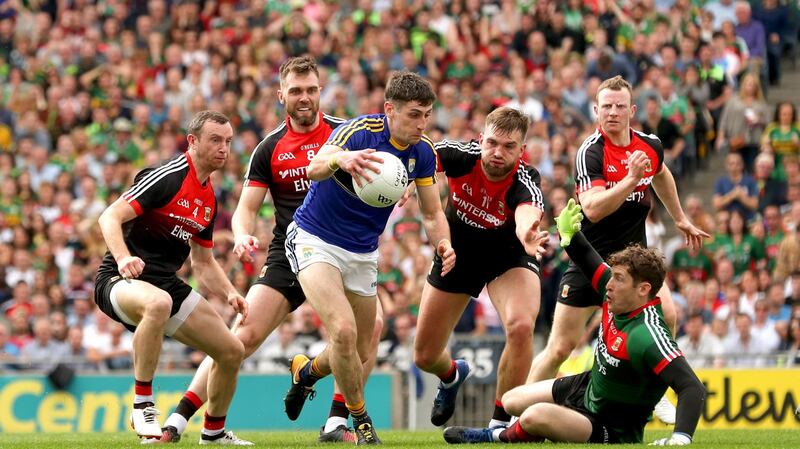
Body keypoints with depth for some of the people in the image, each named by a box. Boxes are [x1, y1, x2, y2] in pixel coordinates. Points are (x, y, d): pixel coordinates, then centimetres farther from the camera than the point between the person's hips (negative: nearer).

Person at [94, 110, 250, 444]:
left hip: (167, 284, 9)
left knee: (232, 351, 4)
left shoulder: (209, 199, 13)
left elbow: (204, 263, 22)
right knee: (158, 303, -43)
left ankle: (214, 432, 26)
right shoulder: (167, 178, -14)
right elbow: (110, 217, -21)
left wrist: (230, 293, 4)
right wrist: (123, 258, -39)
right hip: (122, 280, -9)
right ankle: (142, 405, -31)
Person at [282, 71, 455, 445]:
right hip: (316, 241, -6)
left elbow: (432, 213, 2)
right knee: (344, 330, -24)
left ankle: (306, 371, 44)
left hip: (363, 253, 6)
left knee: (358, 353, 11)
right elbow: (314, 168, -42)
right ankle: (361, 420, -4)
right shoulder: (359, 132, -24)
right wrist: (340, 159, -65)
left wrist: (443, 243, -21)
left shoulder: (423, 152, -6)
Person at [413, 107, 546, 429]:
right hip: (457, 252, 3)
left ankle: (501, 422, -13)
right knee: (424, 356, 9)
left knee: (520, 326, -33)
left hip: (508, 255, -3)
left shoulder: (525, 181, -34)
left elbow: (527, 213, -56)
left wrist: (526, 232, -80)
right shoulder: (463, 155, -26)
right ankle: (452, 374, 50)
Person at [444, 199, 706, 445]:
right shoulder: (616, 298, -11)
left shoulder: (647, 336, -36)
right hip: (587, 386, 9)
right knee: (510, 401, 19)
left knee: (535, 416, -29)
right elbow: (590, 264, 9)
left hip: (613, 430, -9)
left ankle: (497, 438, 3)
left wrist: (681, 437, -54)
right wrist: (569, 235, -10)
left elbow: (692, 387, -41)